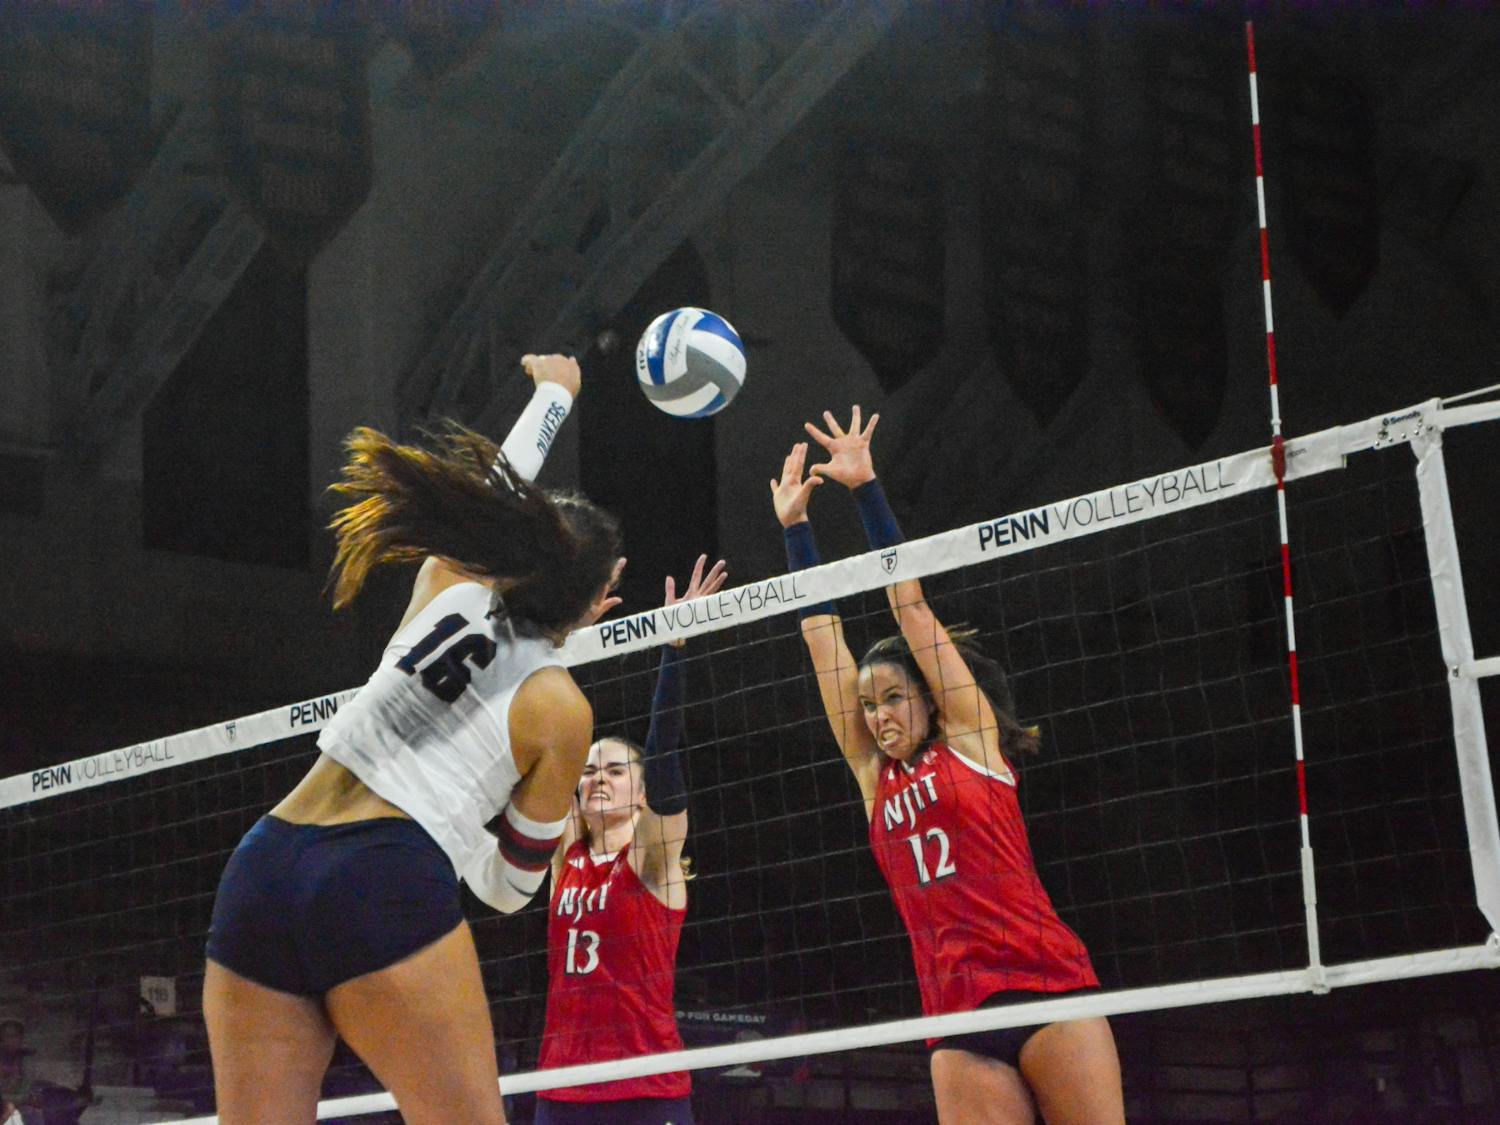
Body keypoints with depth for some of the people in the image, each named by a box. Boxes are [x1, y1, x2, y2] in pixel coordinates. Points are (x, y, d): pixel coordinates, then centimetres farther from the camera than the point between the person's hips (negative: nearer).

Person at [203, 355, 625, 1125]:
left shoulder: (447, 587, 13)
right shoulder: (561, 709, 4)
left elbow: (500, 493, 36)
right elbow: (509, 887, 13)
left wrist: (554, 391, 52)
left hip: (260, 872, 6)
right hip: (387, 888, -6)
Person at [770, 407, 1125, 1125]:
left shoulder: (970, 738, 7)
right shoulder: (874, 777, 17)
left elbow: (909, 606, 5)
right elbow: (822, 636, 19)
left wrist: (865, 488, 5)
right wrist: (794, 525, 21)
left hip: (1046, 989, -4)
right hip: (957, 1014, 5)